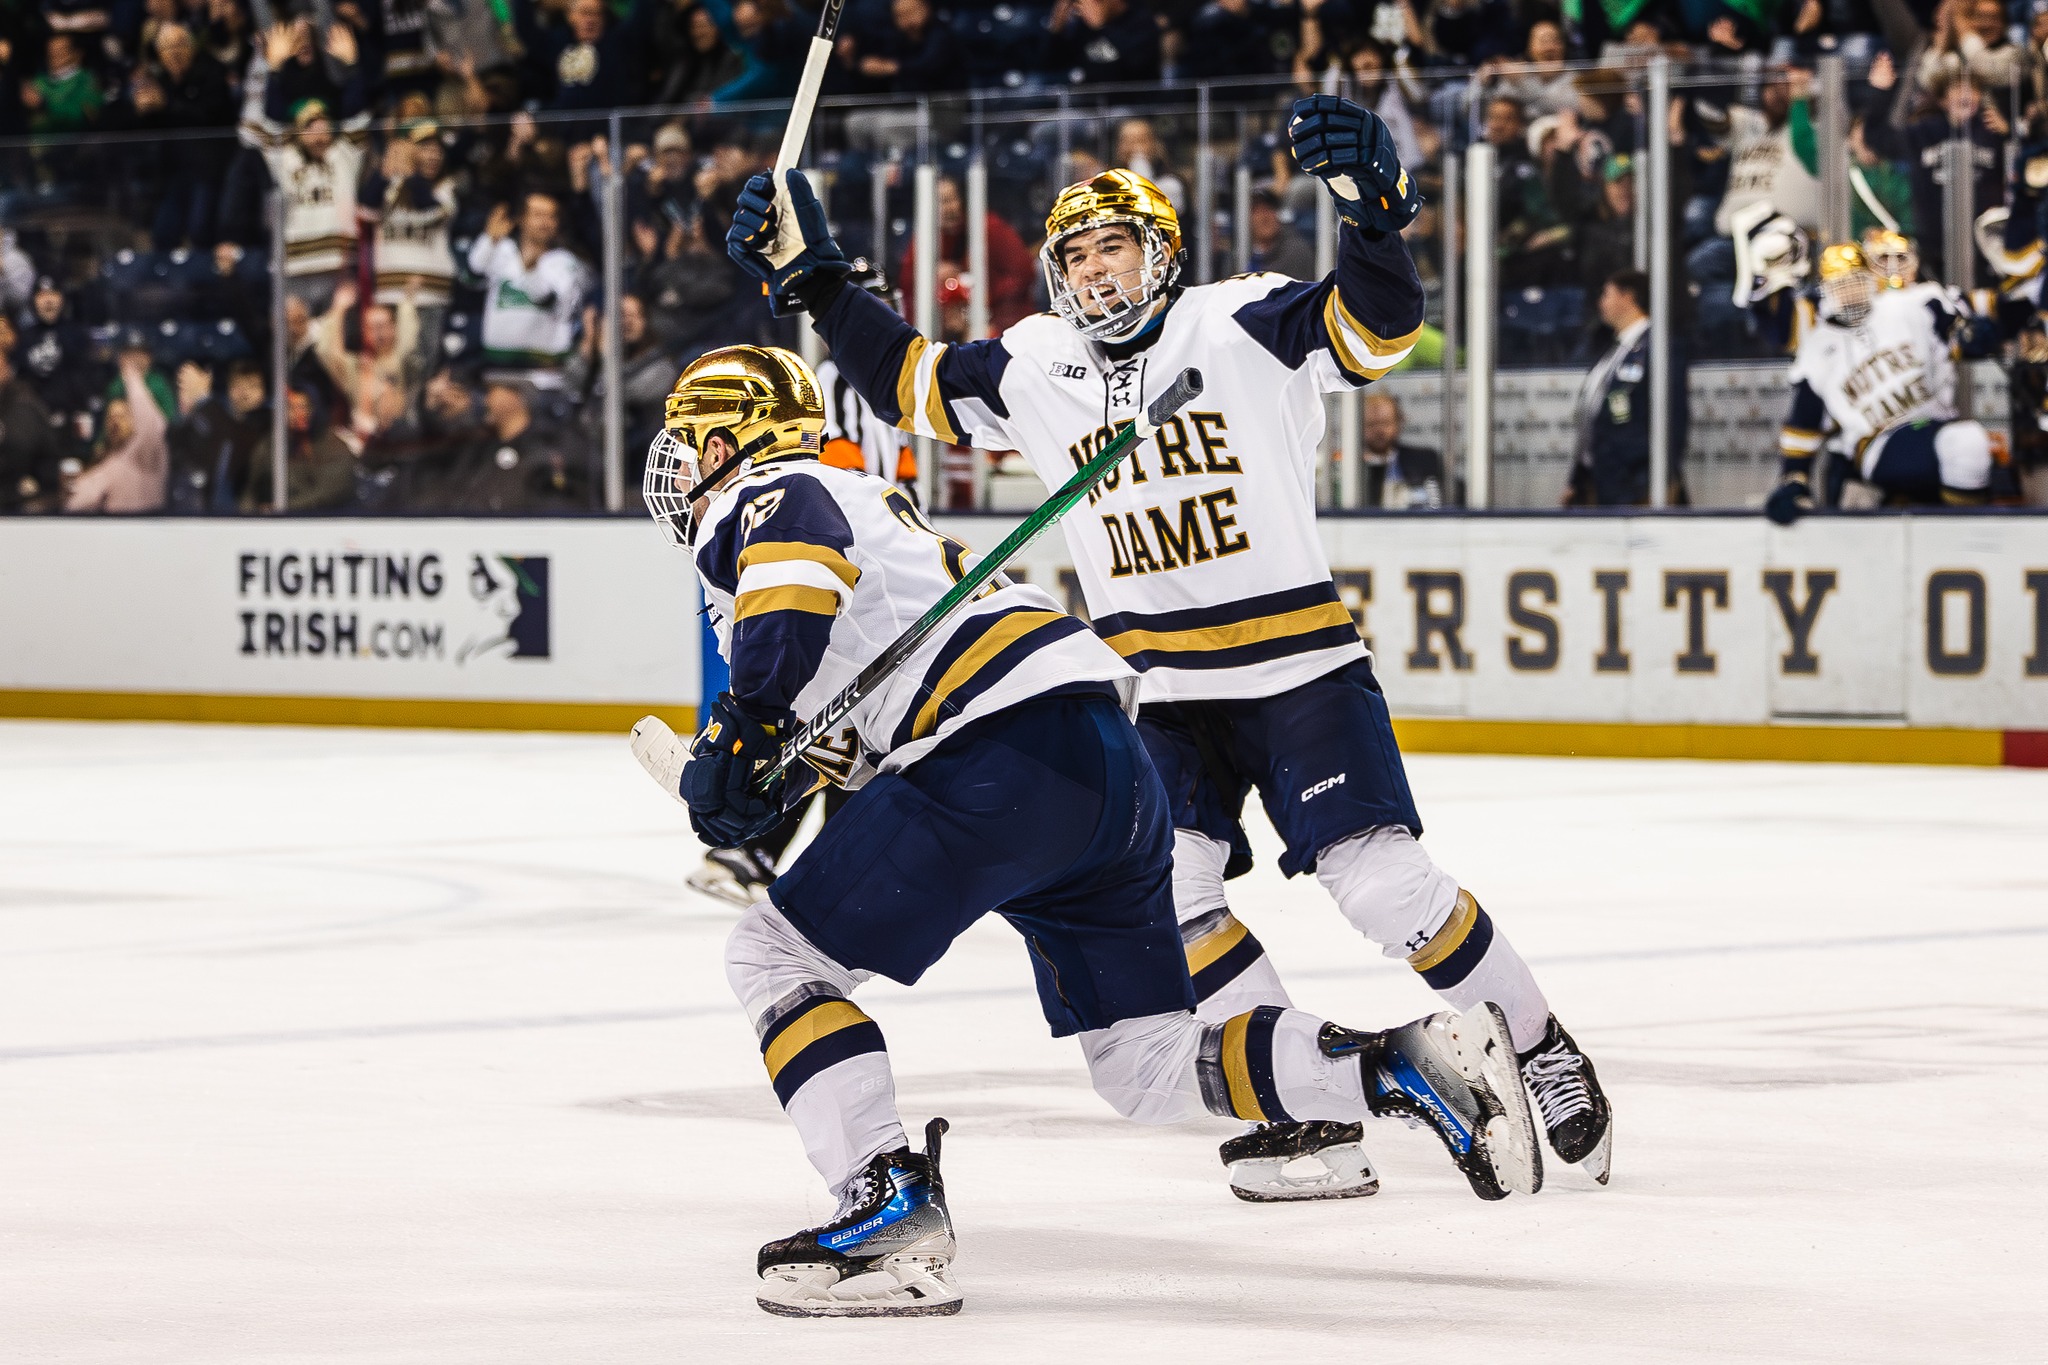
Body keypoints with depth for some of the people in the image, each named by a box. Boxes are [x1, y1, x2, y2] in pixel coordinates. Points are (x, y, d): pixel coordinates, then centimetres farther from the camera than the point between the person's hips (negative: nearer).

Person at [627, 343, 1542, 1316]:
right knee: (1147, 1070, 12)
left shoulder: (761, 500, 6)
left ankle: (892, 1212, -13)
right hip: (1111, 763, 10)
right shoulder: (858, 502, 35)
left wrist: (742, 734, -13)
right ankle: (1406, 1062, -3)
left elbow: (799, 572, -19)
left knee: (776, 954, 0)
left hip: (1005, 753, -10)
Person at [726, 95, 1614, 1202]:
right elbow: (910, 383, 16)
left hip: (1298, 663, -4)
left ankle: (1543, 1057, 7)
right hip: (1155, 687, 4)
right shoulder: (1033, 368, 6)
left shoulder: (1244, 327, -8)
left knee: (1383, 883, -11)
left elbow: (1375, 326, -21)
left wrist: (1373, 205, -39)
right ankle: (1301, 1106, -4)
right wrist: (812, 280, 8)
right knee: (1168, 885, -14)